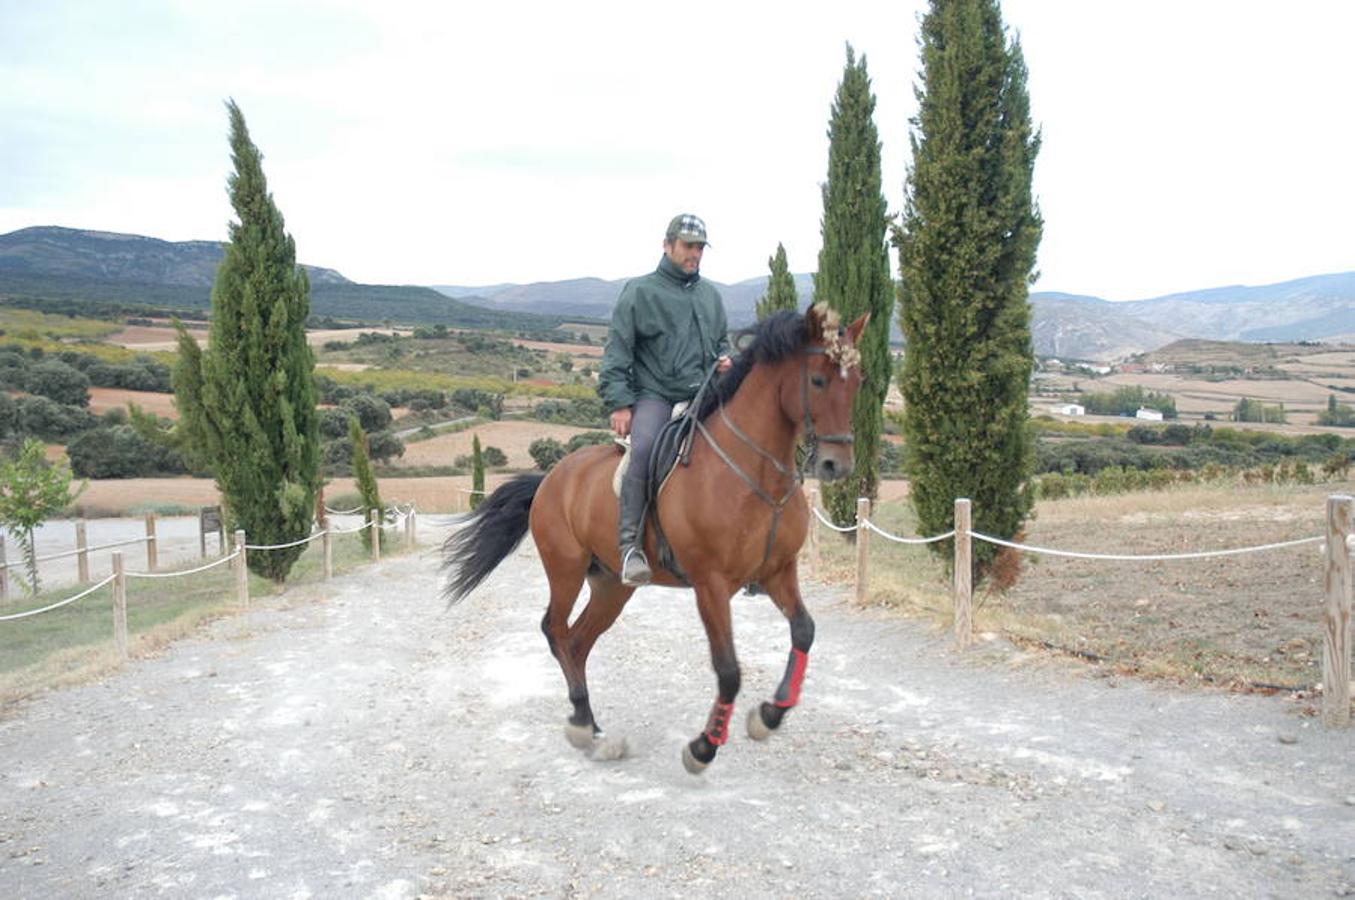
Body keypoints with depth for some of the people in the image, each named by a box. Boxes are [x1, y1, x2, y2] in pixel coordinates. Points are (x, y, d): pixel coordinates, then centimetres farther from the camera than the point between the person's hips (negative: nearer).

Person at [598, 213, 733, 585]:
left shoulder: (710, 294, 18)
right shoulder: (640, 291, 2)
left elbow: (722, 339, 32)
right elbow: (617, 351, -1)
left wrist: (723, 359, 7)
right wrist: (619, 402, -10)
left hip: (704, 395, 6)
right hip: (655, 394, -5)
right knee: (644, 448, -33)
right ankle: (630, 545, -30)